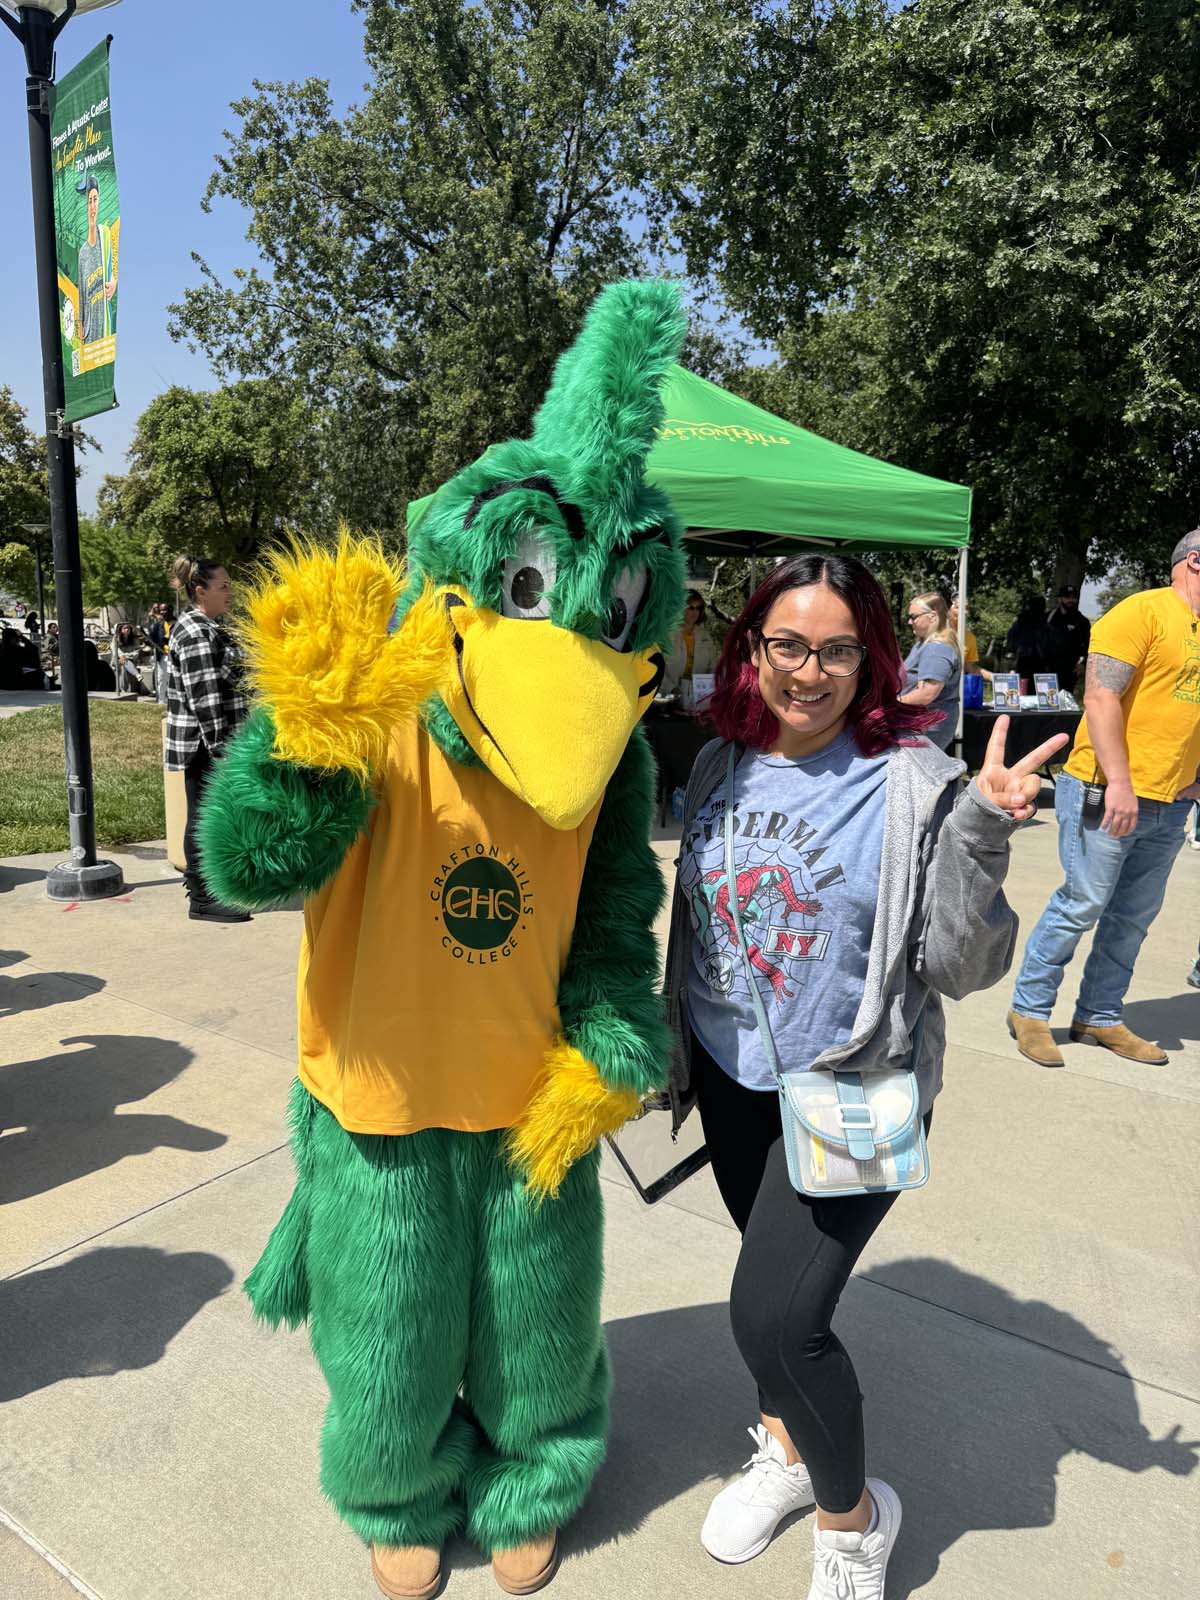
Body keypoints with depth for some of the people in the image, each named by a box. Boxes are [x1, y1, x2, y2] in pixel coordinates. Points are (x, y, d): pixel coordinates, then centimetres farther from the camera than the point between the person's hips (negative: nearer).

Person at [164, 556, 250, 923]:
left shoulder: (208, 629, 17)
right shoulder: (195, 633, -15)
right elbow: (204, 697, -21)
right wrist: (220, 746, -22)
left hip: (211, 742, 10)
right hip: (203, 743, -10)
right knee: (204, 818, -4)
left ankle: (200, 880, 29)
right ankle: (202, 900, 2)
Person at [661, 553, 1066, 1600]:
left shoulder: (912, 782, -17)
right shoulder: (721, 767, -3)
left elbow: (964, 968, -17)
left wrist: (979, 834, -31)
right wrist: (676, 1049, 16)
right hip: (730, 1080, 5)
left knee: (775, 1312, -7)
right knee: (774, 1279, 22)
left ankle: (854, 1516, 25)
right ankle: (786, 1449, 51)